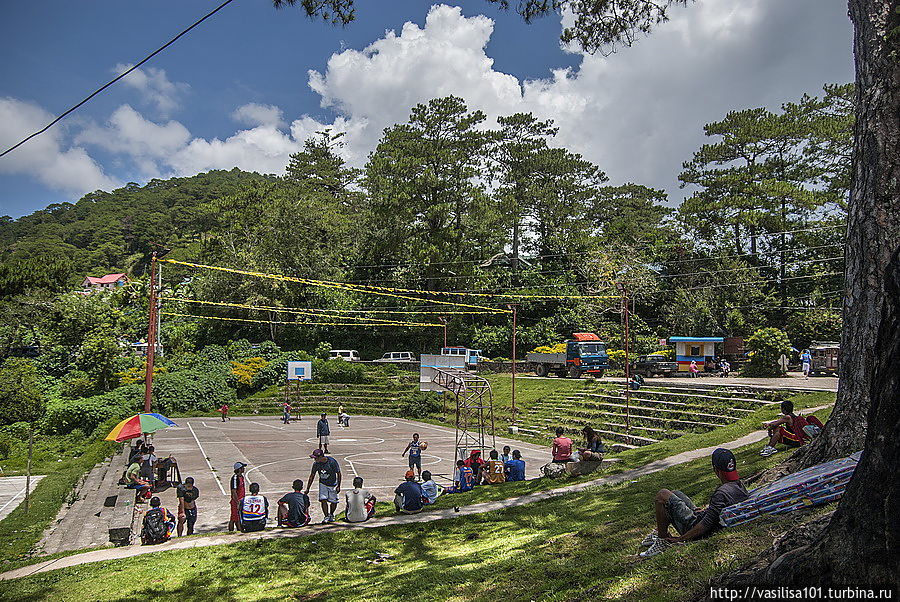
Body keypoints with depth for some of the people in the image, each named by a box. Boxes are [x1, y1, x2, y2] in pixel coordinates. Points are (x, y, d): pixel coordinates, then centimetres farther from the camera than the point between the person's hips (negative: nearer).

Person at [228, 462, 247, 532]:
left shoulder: (241, 476, 10)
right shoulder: (235, 478, -19)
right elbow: (234, 491, -21)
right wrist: (238, 502, -21)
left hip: (241, 501, 9)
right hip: (236, 501, -9)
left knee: (240, 518, 15)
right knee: (234, 518, 0)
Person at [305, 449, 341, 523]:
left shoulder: (332, 462, -25)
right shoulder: (316, 464, -14)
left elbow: (338, 474, -13)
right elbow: (312, 476, 0)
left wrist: (338, 486, -13)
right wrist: (307, 489, 1)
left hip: (333, 484, -2)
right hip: (323, 484, 2)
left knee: (334, 502, 3)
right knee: (323, 500, -13)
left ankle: (331, 515, 29)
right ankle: (326, 517, 0)